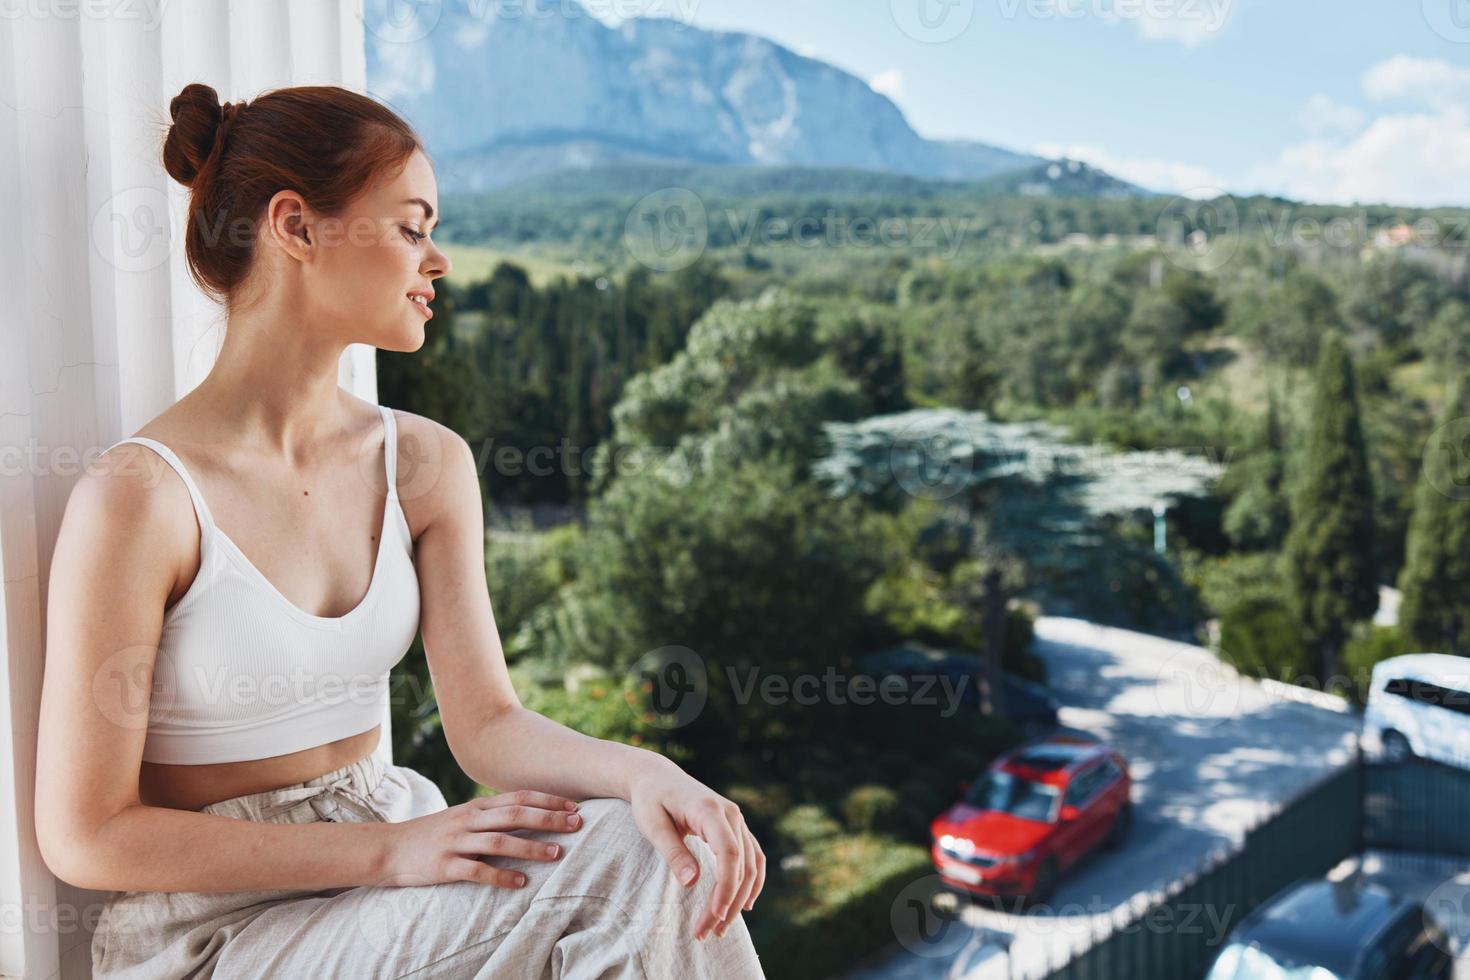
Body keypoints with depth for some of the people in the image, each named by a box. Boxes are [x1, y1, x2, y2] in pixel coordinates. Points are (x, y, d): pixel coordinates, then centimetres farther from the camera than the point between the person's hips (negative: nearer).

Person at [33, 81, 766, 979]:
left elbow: (486, 720, -4)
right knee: (614, 876, -23)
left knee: (662, 856, -20)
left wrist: (642, 771, -24)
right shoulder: (141, 497, -17)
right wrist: (387, 850, -20)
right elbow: (86, 836, -14)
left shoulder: (427, 463, 1)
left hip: (390, 865, 5)